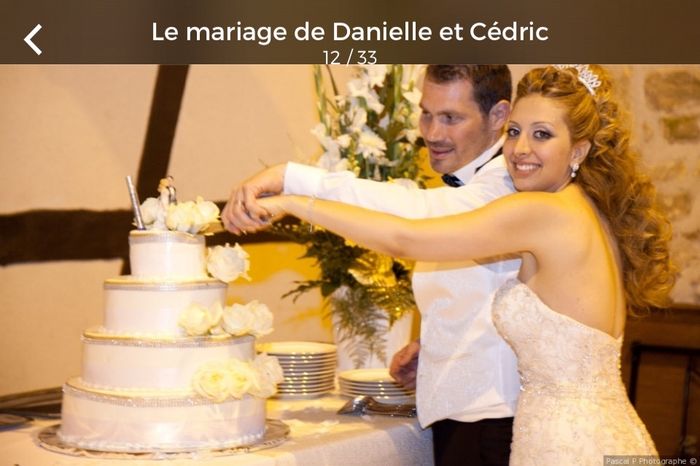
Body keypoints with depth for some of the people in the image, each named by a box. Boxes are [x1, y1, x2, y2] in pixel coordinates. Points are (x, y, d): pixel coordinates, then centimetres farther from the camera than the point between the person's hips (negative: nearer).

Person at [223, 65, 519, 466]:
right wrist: (430, 344, 8)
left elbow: (418, 215, -35)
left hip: (488, 420, -9)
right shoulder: (466, 186, 17)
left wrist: (290, 178, -37)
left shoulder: (505, 182, -17)